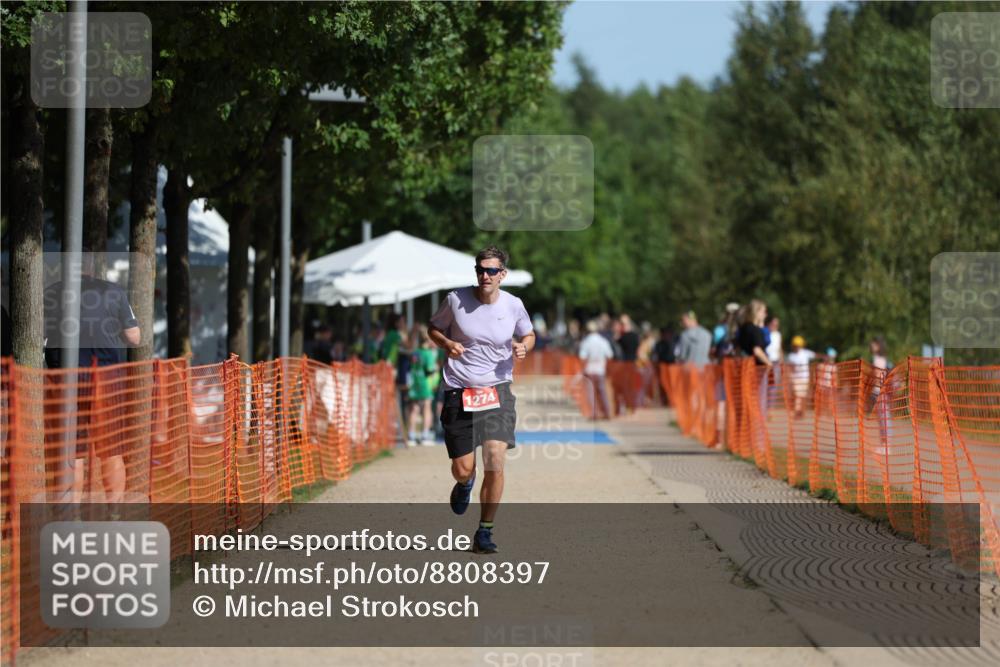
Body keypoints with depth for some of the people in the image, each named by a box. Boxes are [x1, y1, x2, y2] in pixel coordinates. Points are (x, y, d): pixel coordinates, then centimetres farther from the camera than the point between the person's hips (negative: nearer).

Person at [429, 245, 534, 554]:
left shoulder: (513, 305, 1)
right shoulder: (456, 299, -2)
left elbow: (528, 334, 19)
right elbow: (434, 328, 13)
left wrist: (523, 347, -4)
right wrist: (447, 344, -8)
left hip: (498, 390, 0)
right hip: (459, 392, 0)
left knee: (495, 461, -15)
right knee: (463, 468, -2)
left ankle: (485, 532, -1)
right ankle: (465, 483, 40)